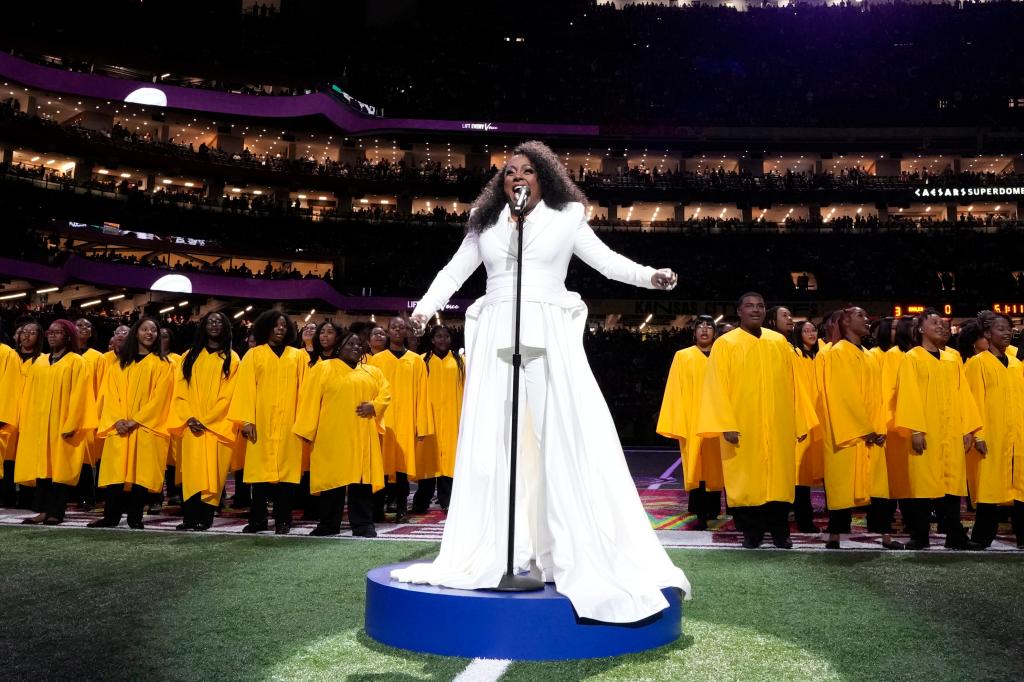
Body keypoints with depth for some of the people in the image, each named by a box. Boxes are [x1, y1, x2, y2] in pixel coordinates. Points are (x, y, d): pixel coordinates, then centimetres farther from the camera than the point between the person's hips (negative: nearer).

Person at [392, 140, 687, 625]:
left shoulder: (565, 218, 9)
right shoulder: (485, 222, 16)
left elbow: (606, 260, 7)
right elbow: (455, 270, 15)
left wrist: (649, 276, -10)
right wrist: (426, 307, -1)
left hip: (550, 338, -3)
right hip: (496, 340, 3)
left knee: (567, 439, -9)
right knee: (491, 444, 0)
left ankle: (583, 558, -3)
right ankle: (492, 554, 6)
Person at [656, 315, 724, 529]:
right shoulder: (682, 357, 5)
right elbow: (676, 392, 2)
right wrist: (678, 423, -5)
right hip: (692, 421, -1)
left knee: (714, 465, 7)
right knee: (695, 466, -4)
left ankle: (713, 507, 21)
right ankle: (701, 514, -4)